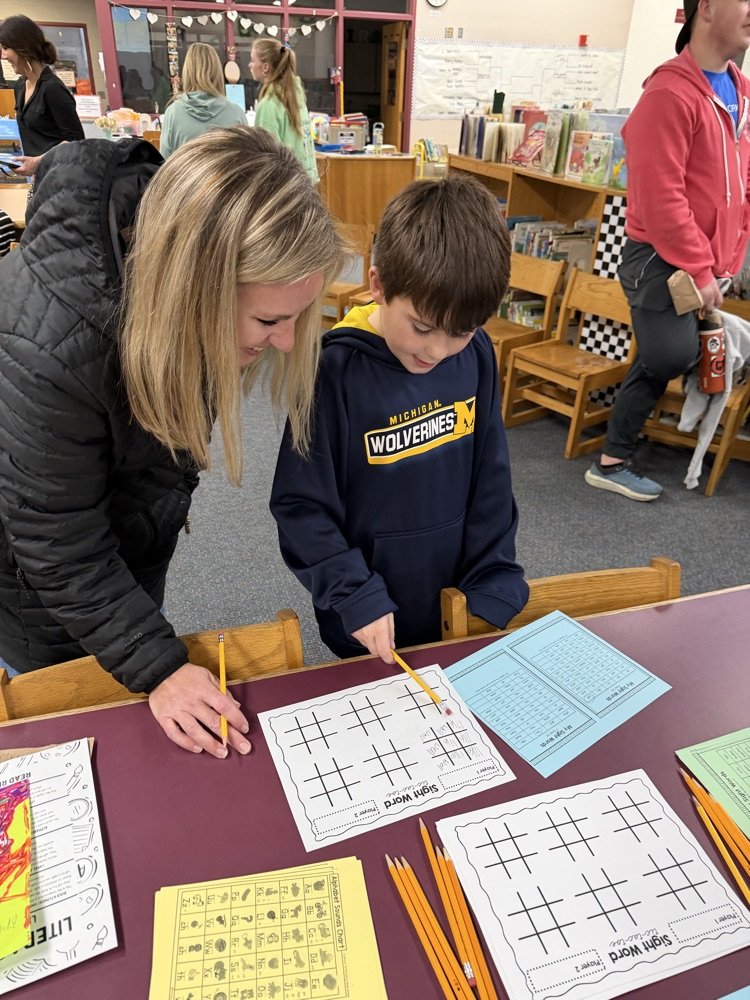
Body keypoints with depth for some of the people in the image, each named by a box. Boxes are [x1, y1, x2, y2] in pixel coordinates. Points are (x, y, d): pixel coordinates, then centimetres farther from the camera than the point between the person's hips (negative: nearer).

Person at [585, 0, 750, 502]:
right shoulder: (670, 94, -14)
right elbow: (660, 197, -20)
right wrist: (699, 270, -17)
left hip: (704, 264, 8)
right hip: (661, 260, -8)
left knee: (660, 364, 9)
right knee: (674, 357, -15)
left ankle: (614, 460, 20)